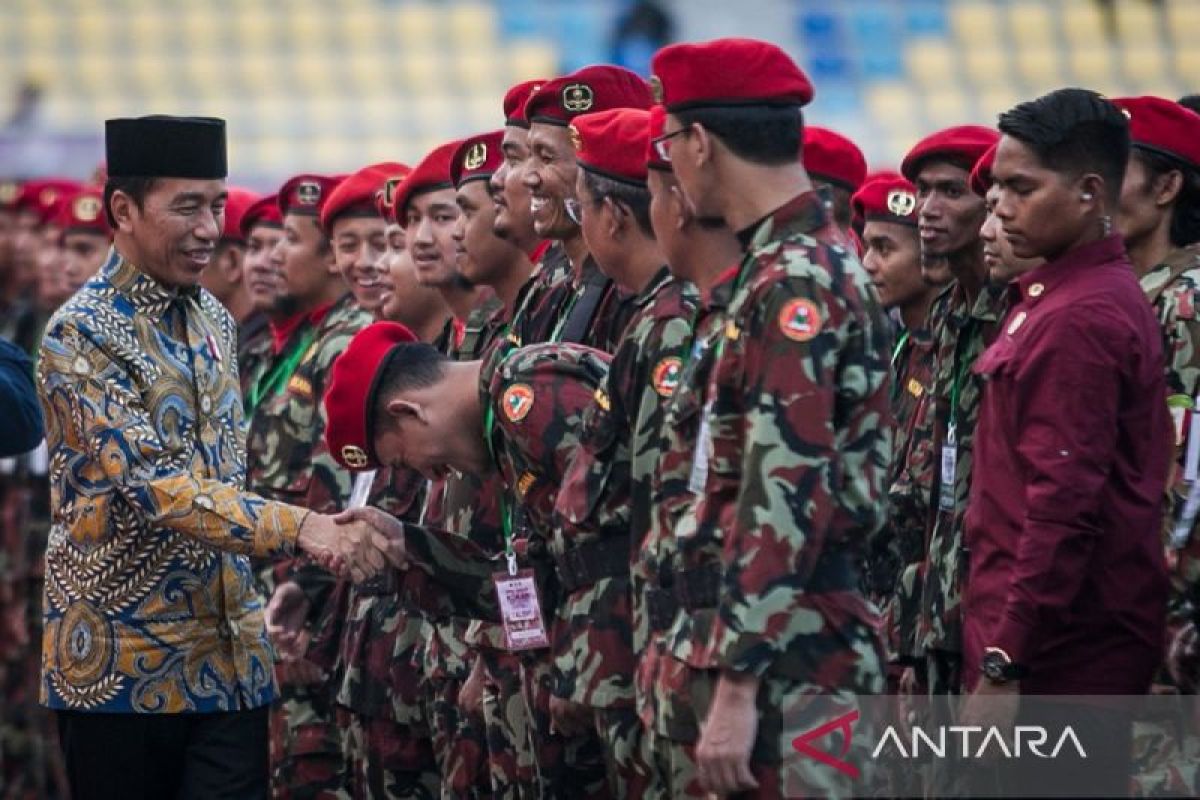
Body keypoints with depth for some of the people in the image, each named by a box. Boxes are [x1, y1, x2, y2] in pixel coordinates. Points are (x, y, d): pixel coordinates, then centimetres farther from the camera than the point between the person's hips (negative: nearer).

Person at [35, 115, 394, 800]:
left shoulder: (214, 320, 12)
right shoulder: (82, 337, -13)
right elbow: (154, 487, -23)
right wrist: (298, 527, -32)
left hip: (231, 656, 6)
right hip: (123, 664, -6)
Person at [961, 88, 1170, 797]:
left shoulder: (1077, 319, -16)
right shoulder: (1098, 296, 15)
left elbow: (1064, 506, -21)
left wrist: (1004, 668, -21)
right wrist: (999, 648, 17)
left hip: (1060, 657, -10)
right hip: (1070, 645, 10)